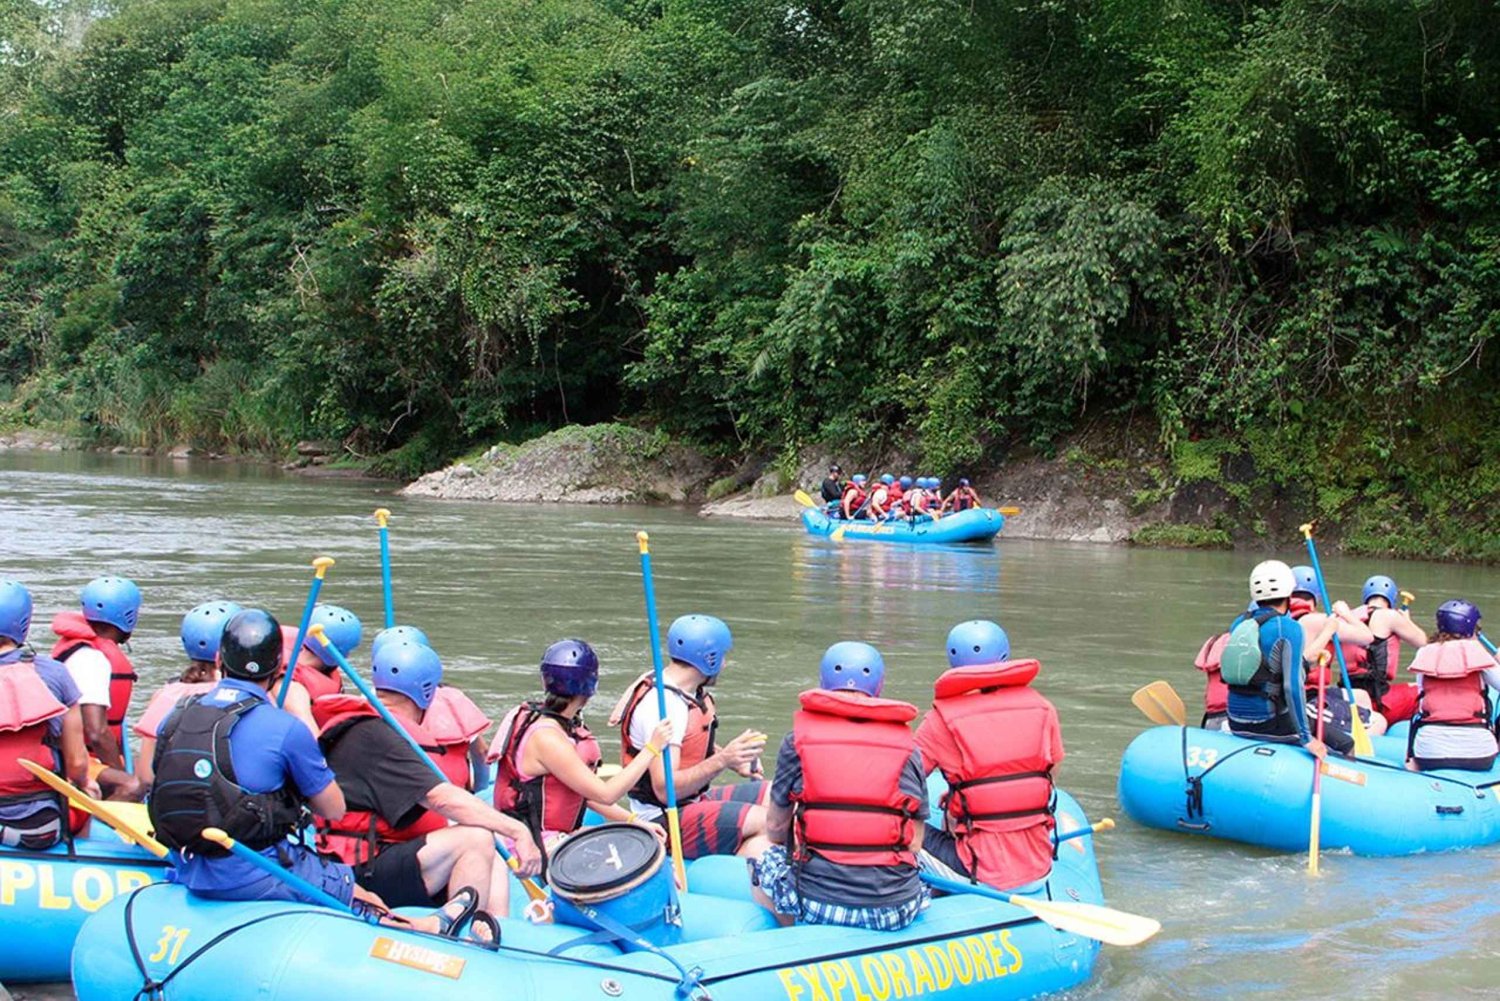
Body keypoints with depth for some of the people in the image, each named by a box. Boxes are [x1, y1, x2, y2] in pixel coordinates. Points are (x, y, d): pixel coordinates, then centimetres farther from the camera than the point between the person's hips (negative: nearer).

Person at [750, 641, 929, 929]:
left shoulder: (799, 739, 1)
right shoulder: (908, 746, 4)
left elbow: (775, 828, 9)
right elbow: (914, 844, 6)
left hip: (816, 902, -1)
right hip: (897, 909, 1)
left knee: (766, 862, 28)